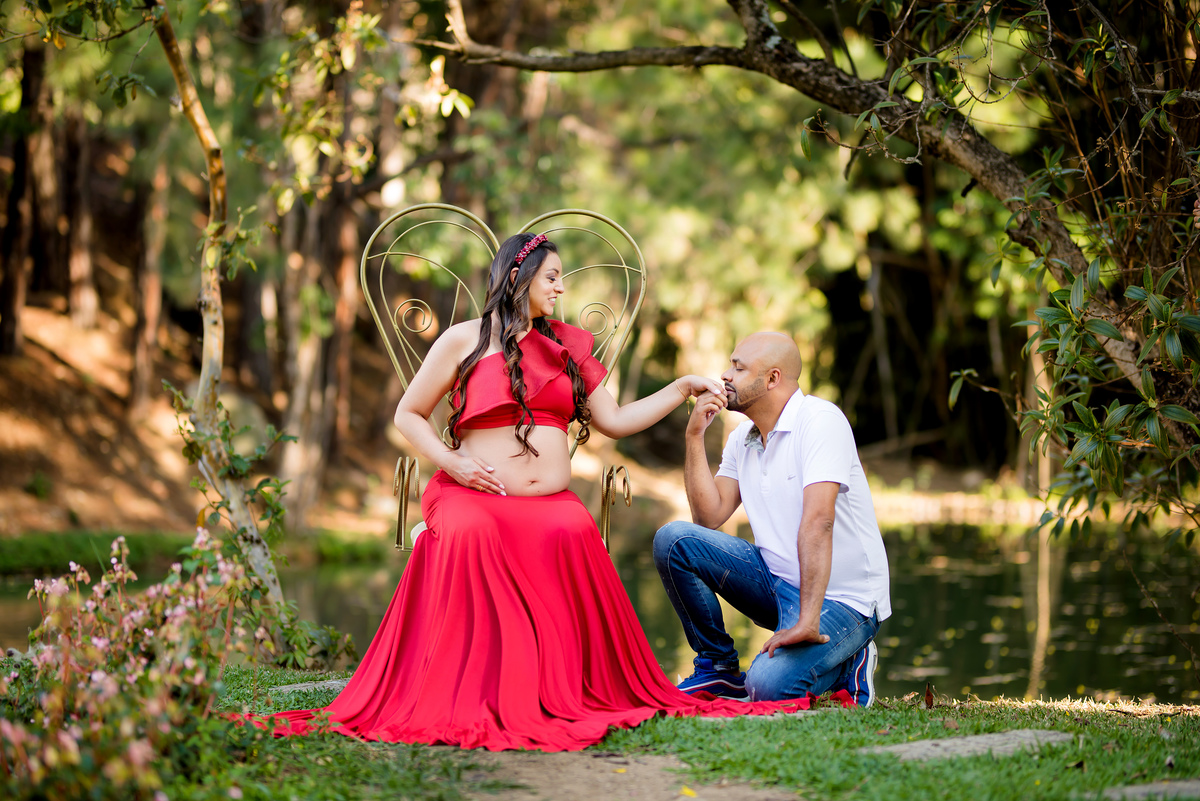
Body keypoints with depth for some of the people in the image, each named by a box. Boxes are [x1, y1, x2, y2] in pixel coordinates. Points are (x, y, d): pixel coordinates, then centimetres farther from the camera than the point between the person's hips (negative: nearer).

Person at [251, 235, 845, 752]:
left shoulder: (564, 348, 21)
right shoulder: (464, 341, 8)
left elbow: (614, 421, 21)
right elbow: (408, 415, 10)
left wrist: (682, 389, 16)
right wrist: (451, 460, -6)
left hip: (550, 500, 3)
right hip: (473, 495, -3)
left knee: (574, 532, -33)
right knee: (470, 535, -38)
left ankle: (568, 691, -25)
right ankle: (465, 692, -29)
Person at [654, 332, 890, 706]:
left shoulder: (820, 420, -18)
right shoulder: (741, 439, 8)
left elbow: (818, 521, -28)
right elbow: (709, 518, 0)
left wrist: (807, 621, -35)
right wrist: (695, 437, -5)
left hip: (842, 598, -7)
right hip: (778, 583, 7)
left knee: (769, 685, -30)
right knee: (673, 539, -11)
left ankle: (845, 664, 3)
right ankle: (718, 666, 2)